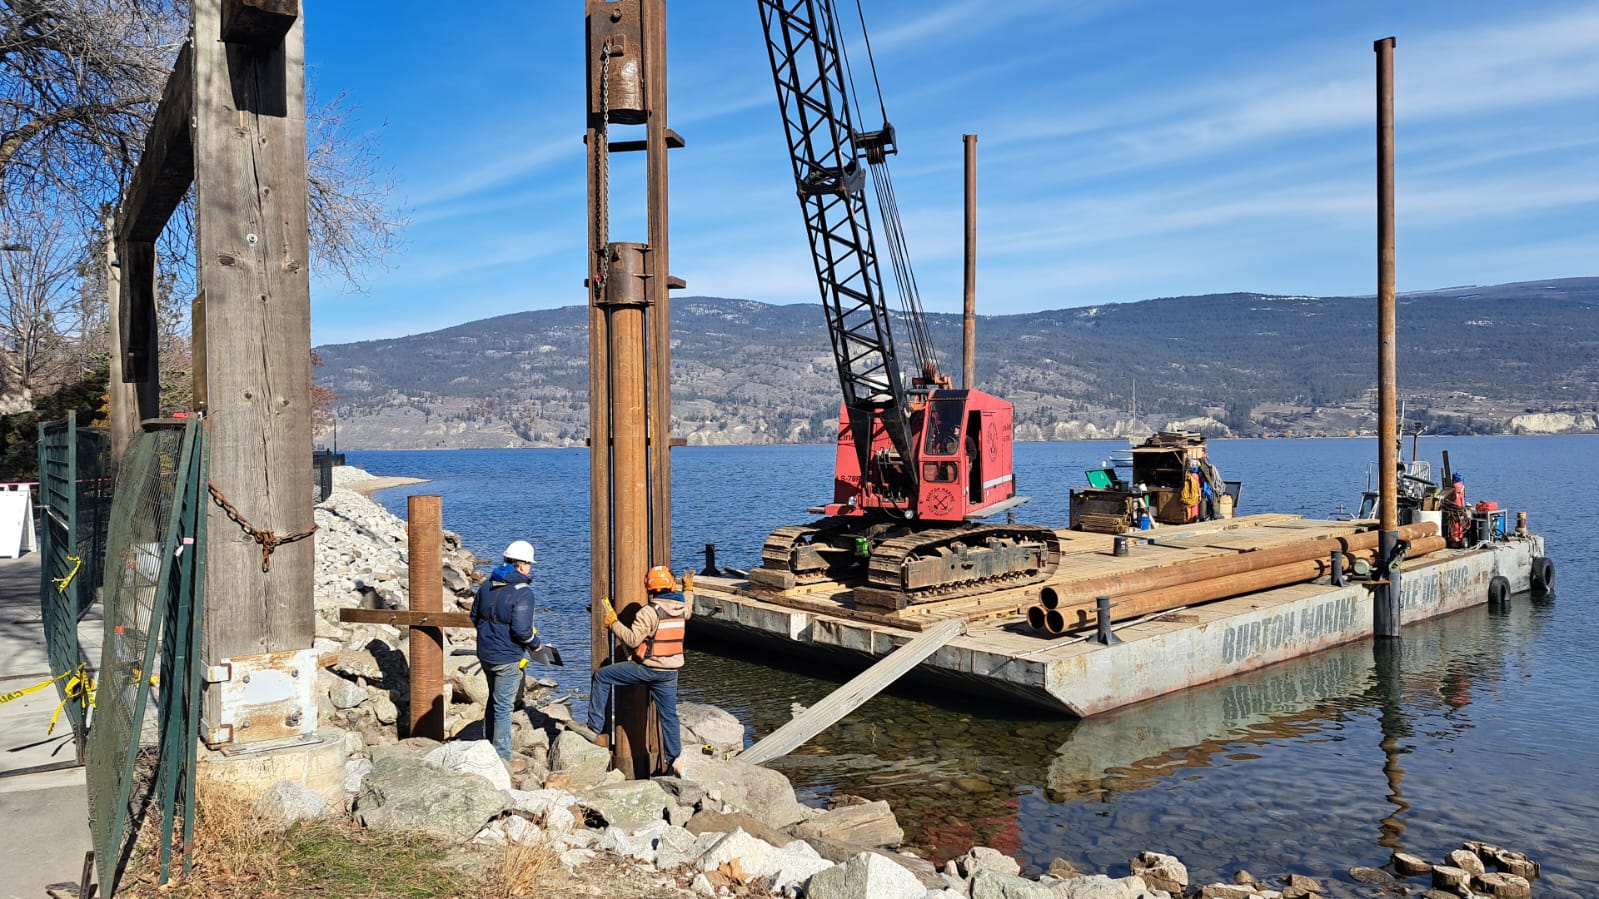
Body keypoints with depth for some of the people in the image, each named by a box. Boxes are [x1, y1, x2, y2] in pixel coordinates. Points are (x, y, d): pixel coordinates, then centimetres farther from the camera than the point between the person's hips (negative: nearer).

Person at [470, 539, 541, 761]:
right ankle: (502, 757, 8)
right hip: (508, 658, -7)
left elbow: (475, 617, 13)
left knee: (494, 700, 23)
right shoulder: (522, 592, -20)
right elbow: (521, 629, -24)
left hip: (485, 654, 7)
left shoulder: (487, 585, 4)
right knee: (503, 706, 2)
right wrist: (536, 644, -6)